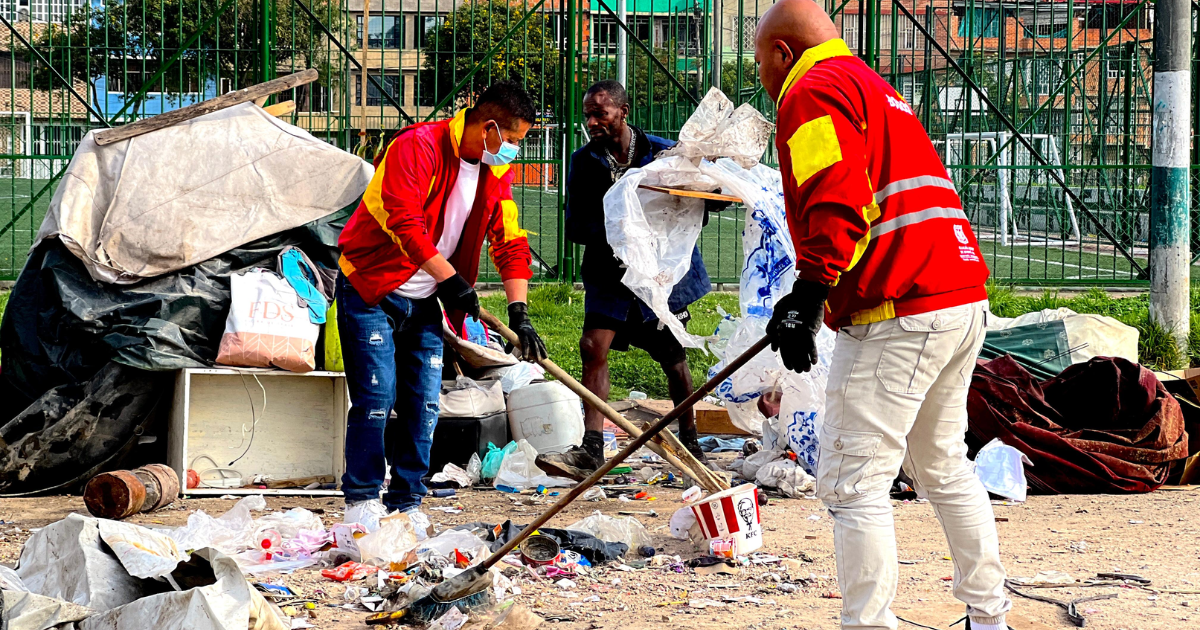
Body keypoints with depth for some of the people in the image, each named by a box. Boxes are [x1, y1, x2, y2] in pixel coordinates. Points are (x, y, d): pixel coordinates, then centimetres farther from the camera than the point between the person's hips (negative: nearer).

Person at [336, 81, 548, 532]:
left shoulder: (496, 172, 5)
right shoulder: (419, 146, -19)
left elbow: (509, 241, 6)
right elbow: (405, 219, -28)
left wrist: (519, 312, -5)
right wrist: (448, 278, -30)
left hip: (424, 301, 7)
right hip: (371, 288, -7)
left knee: (423, 404, 3)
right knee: (377, 395, -11)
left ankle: (406, 503, 11)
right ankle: (361, 499, 0)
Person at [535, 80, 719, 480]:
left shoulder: (662, 153, -4)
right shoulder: (584, 161, 2)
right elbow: (576, 226, -1)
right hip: (610, 272, 1)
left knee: (673, 357, 9)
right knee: (593, 348, -16)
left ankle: (689, 443, 29)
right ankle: (591, 451, -18)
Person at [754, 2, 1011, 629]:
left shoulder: (814, 91, -4)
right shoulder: (873, 88, 27)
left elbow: (836, 201, -19)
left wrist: (810, 292, -24)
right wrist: (815, 295, 34)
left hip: (897, 314, -10)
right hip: (964, 300, 10)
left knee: (852, 483, -8)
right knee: (943, 468, 21)